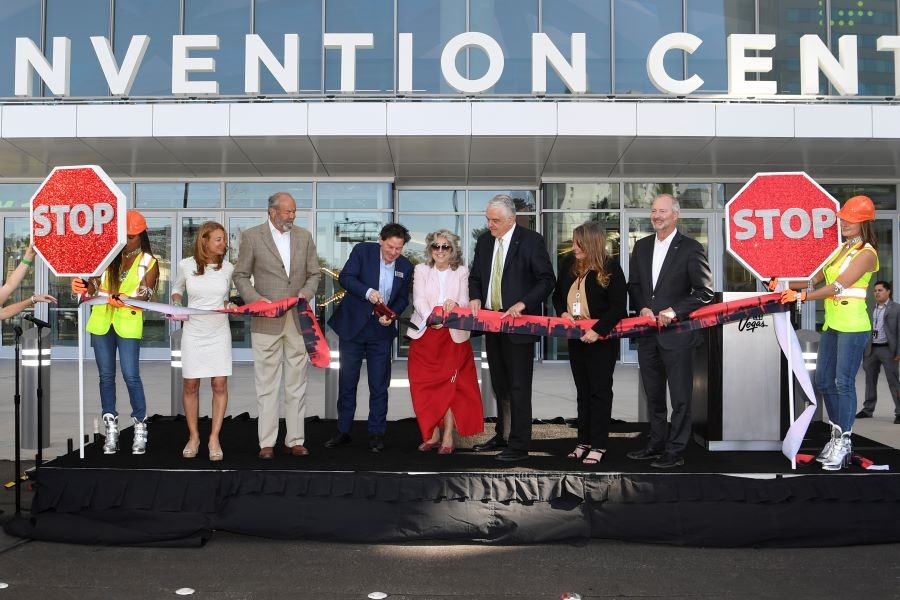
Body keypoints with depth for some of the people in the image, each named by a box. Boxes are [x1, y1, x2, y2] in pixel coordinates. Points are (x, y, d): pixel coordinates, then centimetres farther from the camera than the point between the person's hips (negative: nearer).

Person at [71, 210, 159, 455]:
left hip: (128, 322, -3)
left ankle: (140, 428, 8)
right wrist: (81, 286, -22)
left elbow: (144, 296, -11)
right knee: (106, 376, 8)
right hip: (102, 321, 4)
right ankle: (111, 429, 17)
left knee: (131, 376, -6)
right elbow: (94, 285, 1)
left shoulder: (149, 263, -2)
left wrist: (124, 300, -30)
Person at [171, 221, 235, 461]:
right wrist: (176, 304, -3)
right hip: (193, 332, 0)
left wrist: (229, 304, -6)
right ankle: (193, 437, 20)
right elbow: (177, 288, 16)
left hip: (219, 333, 0)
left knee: (220, 385, -3)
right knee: (190, 385, 4)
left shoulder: (228, 268, -1)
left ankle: (214, 439, 7)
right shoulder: (186, 265, -3)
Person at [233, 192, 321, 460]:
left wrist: (307, 292, -6)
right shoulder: (252, 236, 1)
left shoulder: (304, 236, 9)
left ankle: (295, 440, 13)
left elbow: (314, 273, 13)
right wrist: (257, 300, -11)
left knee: (296, 384, 6)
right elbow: (241, 275, 3)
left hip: (298, 319, 3)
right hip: (266, 321, -3)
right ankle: (267, 443, 8)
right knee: (267, 384, 1)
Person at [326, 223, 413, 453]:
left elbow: (402, 298, 9)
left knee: (379, 385, 3)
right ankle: (343, 432, 18)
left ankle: (376, 434, 14)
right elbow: (345, 277, -16)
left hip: (381, 331, 1)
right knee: (347, 381, 7)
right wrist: (368, 292, -31)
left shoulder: (405, 266, 1)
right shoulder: (362, 250, -7)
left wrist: (390, 315, -11)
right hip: (353, 325, -1)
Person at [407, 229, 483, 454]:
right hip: (425, 335, 1)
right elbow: (419, 300, -8)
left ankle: (448, 437, 2)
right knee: (426, 385, 2)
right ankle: (433, 434, 13)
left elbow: (465, 302, -5)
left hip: (453, 336, -1)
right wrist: (431, 317, -28)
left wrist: (455, 305, -30)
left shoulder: (461, 272, 5)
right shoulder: (421, 270, 6)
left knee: (451, 385, -3)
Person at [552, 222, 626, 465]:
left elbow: (618, 306, -17)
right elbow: (558, 294, 14)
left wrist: (598, 330, -25)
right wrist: (563, 312, -5)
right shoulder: (569, 264, 3)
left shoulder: (611, 268, -14)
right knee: (583, 391, 14)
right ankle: (584, 441, 23)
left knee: (600, 391, 2)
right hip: (576, 338, 6)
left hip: (601, 339, -6)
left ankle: (599, 445, 10)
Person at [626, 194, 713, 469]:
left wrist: (674, 311, -16)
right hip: (648, 332, 6)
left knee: (680, 397, 2)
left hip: (677, 333, -6)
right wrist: (642, 307, -3)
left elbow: (704, 292, -7)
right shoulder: (641, 246, 10)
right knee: (653, 395, 16)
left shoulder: (690, 248, -7)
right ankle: (656, 444, 28)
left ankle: (675, 451, 10)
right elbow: (633, 285, 15)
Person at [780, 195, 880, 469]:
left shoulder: (866, 253, -9)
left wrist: (802, 296, -23)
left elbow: (839, 285, -18)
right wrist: (787, 284, 0)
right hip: (832, 323, 8)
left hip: (853, 326, -8)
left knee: (844, 382, -5)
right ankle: (837, 435, 23)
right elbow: (818, 278, 14)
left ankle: (843, 443, 4)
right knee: (824, 381, 10)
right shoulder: (842, 249, 15)